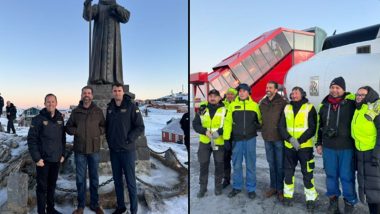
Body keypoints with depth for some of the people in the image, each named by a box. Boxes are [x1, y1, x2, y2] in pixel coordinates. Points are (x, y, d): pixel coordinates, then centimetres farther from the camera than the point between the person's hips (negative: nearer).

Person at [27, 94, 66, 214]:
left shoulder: (60, 118, 5)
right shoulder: (38, 119, -9)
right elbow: (31, 139, -11)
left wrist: (62, 154, 9)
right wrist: (36, 158, -14)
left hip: (56, 159, 5)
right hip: (43, 159, -4)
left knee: (52, 185, 16)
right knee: (42, 186, 5)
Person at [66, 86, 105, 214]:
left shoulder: (98, 111, 1)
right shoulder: (75, 112, 3)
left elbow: (104, 126, 7)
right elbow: (68, 127, 10)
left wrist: (97, 132, -11)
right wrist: (76, 131, -8)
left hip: (94, 149, 0)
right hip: (79, 150, 0)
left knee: (94, 178, 10)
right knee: (80, 178, 10)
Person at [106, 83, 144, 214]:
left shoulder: (131, 106, -9)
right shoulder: (110, 107, 8)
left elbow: (140, 127, -10)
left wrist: (128, 139, -14)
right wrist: (109, 140, 8)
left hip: (127, 150, -5)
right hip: (113, 150, 5)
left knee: (130, 182, 1)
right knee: (117, 180, 15)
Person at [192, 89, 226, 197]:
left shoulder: (224, 110, -3)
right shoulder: (202, 109, 3)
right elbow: (195, 124, 1)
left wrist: (218, 132, -23)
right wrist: (205, 131, -15)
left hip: (219, 142, -1)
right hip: (204, 142, 2)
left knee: (219, 165, 11)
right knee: (203, 165, 7)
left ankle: (218, 186, 29)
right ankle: (203, 187, 22)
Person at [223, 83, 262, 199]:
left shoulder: (254, 105, 5)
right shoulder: (233, 105, 3)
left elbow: (259, 120, 16)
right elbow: (228, 122, 0)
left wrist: (257, 124, -5)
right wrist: (226, 138, -5)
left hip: (250, 139, 0)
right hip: (237, 139, 1)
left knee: (251, 165, 6)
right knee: (237, 165, 10)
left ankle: (251, 188, 20)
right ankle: (237, 187, 25)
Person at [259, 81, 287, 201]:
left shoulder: (282, 103, -8)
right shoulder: (262, 103, 7)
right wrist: (263, 129, 10)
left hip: (279, 138, -4)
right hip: (267, 138, 5)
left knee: (280, 165, 5)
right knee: (271, 164, 14)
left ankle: (280, 189, 18)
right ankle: (273, 187, 26)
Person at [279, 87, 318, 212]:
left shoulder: (309, 108, -3)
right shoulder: (287, 108, 7)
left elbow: (312, 128, -9)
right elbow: (281, 127, 2)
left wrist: (299, 141, -17)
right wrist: (290, 139, -13)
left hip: (305, 146, -3)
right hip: (289, 146, 4)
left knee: (307, 173, 1)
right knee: (288, 172, 11)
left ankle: (311, 199, 15)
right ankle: (288, 195, 25)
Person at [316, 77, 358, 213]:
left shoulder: (351, 103, -7)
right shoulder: (324, 105, 7)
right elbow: (320, 126, 15)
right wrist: (319, 143, 15)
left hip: (347, 148, -4)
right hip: (328, 147, 4)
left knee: (347, 176, 4)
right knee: (331, 175, 13)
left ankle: (350, 203, 23)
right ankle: (333, 200, 30)